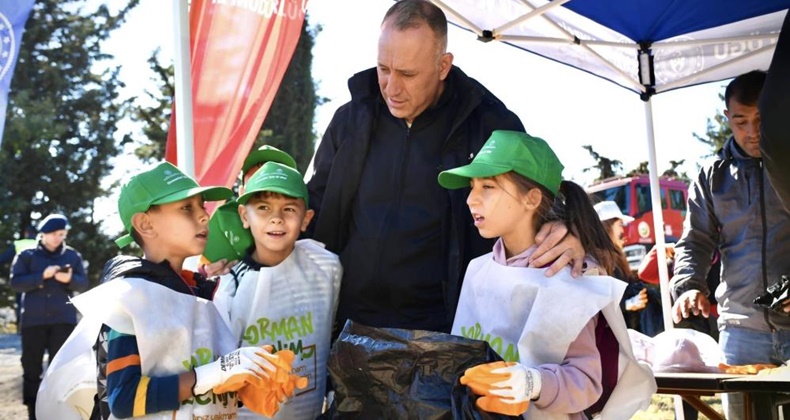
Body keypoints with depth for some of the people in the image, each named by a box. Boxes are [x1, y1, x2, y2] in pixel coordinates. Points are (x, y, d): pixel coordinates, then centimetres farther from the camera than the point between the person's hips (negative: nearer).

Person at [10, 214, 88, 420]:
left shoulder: (73, 255, 10)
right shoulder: (27, 255, 5)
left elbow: (83, 283, 5)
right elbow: (16, 282, -5)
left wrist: (70, 279, -17)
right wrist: (43, 276, -18)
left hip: (63, 319, 0)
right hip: (33, 320, 0)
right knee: (31, 367, 3)